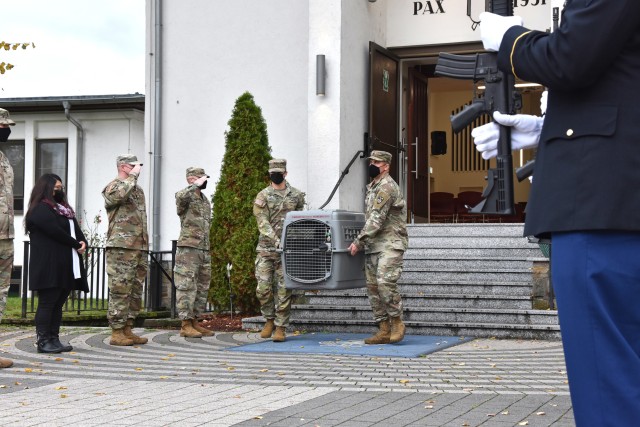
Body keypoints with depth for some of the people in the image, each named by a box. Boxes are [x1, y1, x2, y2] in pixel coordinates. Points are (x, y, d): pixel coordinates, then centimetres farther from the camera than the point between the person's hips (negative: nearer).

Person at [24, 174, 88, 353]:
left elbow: (76, 229, 15)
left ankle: (54, 339, 12)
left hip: (65, 267, 9)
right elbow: (56, 231, -16)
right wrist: (76, 244, -8)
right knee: (47, 303, -6)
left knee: (58, 304, 9)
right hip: (48, 266, -9)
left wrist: (83, 242, -6)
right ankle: (43, 341, -3)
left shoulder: (63, 209, 21)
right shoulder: (40, 209, -7)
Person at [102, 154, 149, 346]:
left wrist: (146, 246, 22)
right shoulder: (113, 187, -4)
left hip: (140, 248, 9)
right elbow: (120, 194, -30)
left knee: (135, 291, 10)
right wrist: (133, 175, -17)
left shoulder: (138, 189, 22)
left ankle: (127, 330, 16)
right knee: (120, 290, -8)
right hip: (121, 248, -8)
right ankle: (117, 332, -4)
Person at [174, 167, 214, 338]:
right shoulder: (185, 196, -6)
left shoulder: (205, 200, 19)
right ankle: (186, 325, -7)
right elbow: (181, 197, -33)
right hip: (188, 248, -8)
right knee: (187, 287, -8)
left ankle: (194, 322, 17)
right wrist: (196, 185, -22)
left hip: (204, 249, 8)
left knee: (202, 287, 10)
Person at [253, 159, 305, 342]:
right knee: (263, 288, -5)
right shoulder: (262, 197, 2)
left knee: (283, 290, 0)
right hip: (266, 249, 0)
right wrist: (276, 240, -21)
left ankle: (281, 327, 6)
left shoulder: (297, 195, 8)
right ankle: (269, 320, 17)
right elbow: (263, 223, -7)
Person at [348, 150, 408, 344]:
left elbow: (376, 220, -18)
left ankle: (397, 323, -4)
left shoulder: (387, 187, -13)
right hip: (373, 245, 10)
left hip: (390, 243, -10)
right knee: (373, 286, 5)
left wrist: (358, 241, -16)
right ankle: (384, 330, 9)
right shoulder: (372, 187, 19)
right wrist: (363, 242, 19)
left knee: (385, 282, -20)